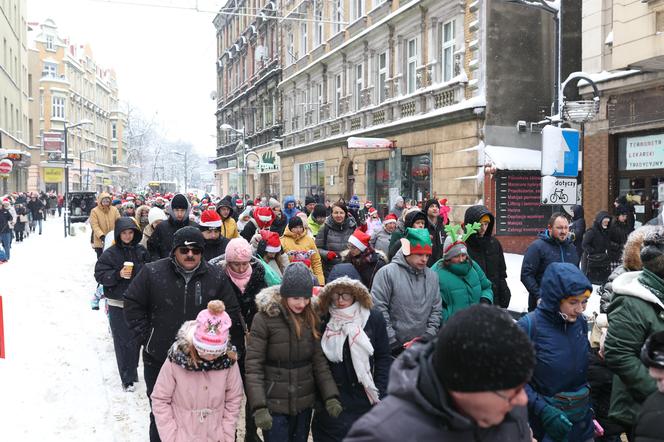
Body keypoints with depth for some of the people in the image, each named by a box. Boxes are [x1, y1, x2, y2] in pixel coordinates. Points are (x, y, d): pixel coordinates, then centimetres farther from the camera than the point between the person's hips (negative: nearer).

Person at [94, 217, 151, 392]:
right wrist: (118, 274, -22)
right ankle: (127, 379, 7)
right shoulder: (110, 254, -5)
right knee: (123, 341, -1)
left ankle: (132, 369, 31)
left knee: (136, 339, 10)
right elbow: (100, 275, -6)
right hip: (118, 304, -3)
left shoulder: (141, 251, 4)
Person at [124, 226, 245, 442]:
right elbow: (132, 304, 1)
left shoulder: (216, 277, -4)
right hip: (159, 361, 0)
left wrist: (235, 348, -2)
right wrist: (146, 337, -4)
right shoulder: (153, 272, -7)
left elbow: (231, 315, 2)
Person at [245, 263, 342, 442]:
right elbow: (253, 365, -14)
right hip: (274, 406, -4)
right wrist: (259, 407, -20)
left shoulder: (310, 317, 1)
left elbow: (319, 360, 2)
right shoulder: (264, 318, -14)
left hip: (304, 404, 4)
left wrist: (331, 396, -8)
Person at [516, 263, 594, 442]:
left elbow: (585, 367, 11)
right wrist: (543, 410, -22)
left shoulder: (580, 321, -3)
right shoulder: (529, 326, -19)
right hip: (549, 422, -5)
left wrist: (590, 406, 9)